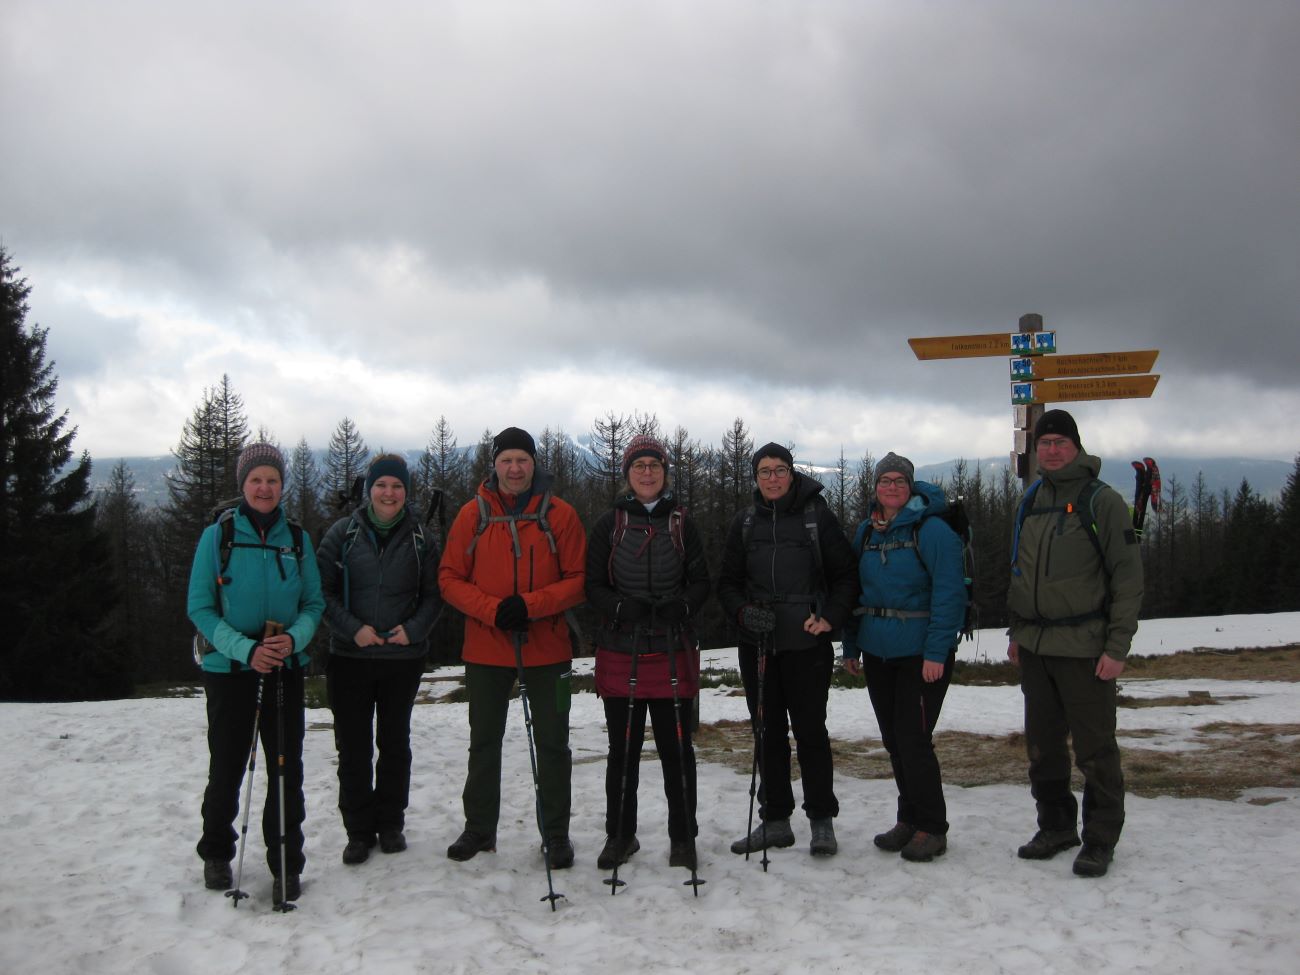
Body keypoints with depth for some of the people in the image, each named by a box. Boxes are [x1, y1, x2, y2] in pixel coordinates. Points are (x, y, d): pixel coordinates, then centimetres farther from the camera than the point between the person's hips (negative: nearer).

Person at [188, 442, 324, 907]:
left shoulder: (297, 538, 3)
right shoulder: (218, 536, -4)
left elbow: (314, 603, 6)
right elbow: (200, 607, -5)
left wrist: (295, 638, -15)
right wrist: (245, 649, -18)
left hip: (286, 669, 2)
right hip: (228, 669, -1)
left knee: (287, 768, 0)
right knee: (227, 767, 9)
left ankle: (287, 864, 14)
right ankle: (216, 854, 32)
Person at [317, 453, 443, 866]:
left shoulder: (421, 538, 1)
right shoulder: (343, 533, -1)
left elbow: (433, 594, 5)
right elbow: (323, 589, -2)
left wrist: (413, 629, -11)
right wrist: (353, 628, -14)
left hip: (404, 658, 1)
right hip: (350, 658, 0)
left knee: (395, 743, 12)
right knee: (353, 747, 4)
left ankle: (391, 823, 25)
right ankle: (358, 829, 16)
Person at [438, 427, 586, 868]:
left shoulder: (560, 515, -4)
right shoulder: (473, 514, -1)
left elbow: (578, 579, -5)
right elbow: (450, 577, -1)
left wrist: (530, 605, -18)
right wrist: (492, 610, -16)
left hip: (547, 649, -1)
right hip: (485, 649, 1)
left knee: (552, 743, 8)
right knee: (484, 741, 14)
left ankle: (556, 833, 21)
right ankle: (479, 828, 29)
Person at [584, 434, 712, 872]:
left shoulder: (682, 523, 7)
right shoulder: (609, 523, 5)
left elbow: (701, 582, 7)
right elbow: (593, 585, 3)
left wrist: (682, 606, -14)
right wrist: (621, 607, -16)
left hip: (674, 651, 0)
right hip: (620, 652, 0)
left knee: (676, 747, 4)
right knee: (623, 749, 7)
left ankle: (682, 837, 17)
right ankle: (619, 835, 22)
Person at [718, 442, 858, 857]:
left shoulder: (817, 516, -1)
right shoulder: (746, 522, 8)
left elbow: (845, 576, 3)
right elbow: (727, 581, 11)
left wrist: (830, 618, -10)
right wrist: (744, 611, -8)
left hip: (806, 645, -3)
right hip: (757, 646, 3)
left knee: (810, 730, 0)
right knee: (768, 733, 9)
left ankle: (822, 820, 14)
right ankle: (775, 820, 19)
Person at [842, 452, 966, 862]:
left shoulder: (931, 530, -11)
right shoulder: (866, 532, 10)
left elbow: (949, 592, -16)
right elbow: (854, 590, 15)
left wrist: (937, 651, -20)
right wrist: (851, 645, 12)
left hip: (921, 654, -7)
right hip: (877, 653, 7)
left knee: (913, 740, -6)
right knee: (893, 741, 12)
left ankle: (932, 828, 9)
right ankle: (910, 820, 26)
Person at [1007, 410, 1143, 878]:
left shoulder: (1101, 501, -7)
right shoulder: (1031, 502, 12)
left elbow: (1128, 577, -9)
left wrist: (1118, 646, -14)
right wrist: (1016, 632, 15)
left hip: (1084, 648, -6)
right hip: (1034, 647, 6)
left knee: (1094, 749, 1)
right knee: (1042, 744, 12)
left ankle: (1100, 839, 13)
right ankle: (1056, 825, 26)